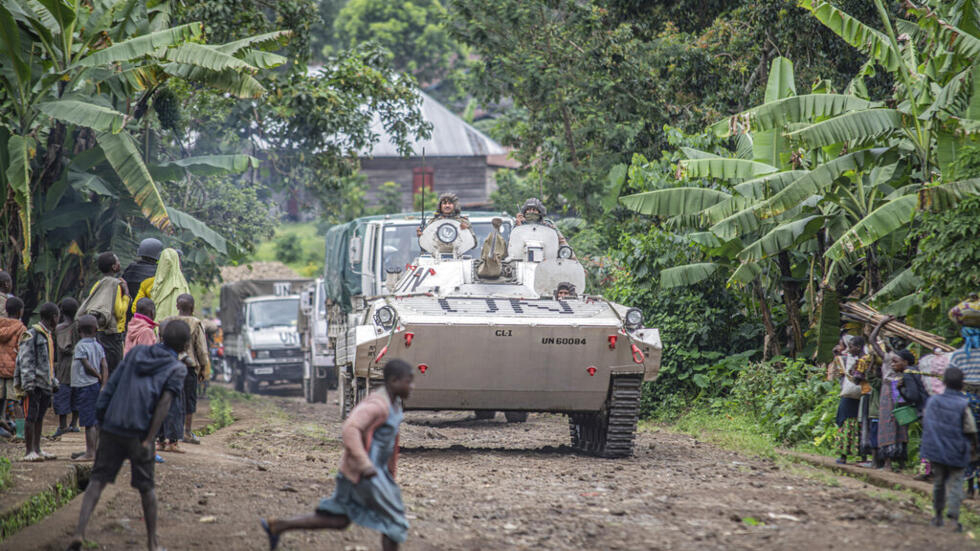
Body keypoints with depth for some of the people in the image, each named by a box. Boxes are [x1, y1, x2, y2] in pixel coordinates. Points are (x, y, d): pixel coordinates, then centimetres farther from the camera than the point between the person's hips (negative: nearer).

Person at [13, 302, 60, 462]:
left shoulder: (48, 335, 20)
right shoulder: (32, 334, -9)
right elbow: (25, 361, -14)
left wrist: (54, 382, 24)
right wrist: (28, 383, -20)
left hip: (45, 384, 9)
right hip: (34, 384, -9)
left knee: (40, 418, 11)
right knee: (31, 417, -8)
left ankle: (37, 449, 15)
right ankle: (28, 451, -8)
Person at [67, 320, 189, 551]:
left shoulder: (136, 353, 13)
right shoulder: (177, 369, 1)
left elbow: (111, 385, 8)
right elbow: (164, 403, -10)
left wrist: (98, 420, 11)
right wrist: (149, 441, -13)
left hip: (111, 428, 3)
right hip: (139, 434, -3)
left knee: (98, 481, 4)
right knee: (146, 487, 12)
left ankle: (80, 531, -13)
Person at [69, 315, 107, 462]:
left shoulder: (80, 346, -11)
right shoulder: (98, 346, 8)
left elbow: (87, 366, -16)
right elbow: (104, 367, 2)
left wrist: (98, 376, 1)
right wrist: (103, 386, -1)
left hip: (85, 387, -8)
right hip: (96, 386, 8)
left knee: (89, 422, -6)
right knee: (94, 421, 12)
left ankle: (90, 453, -5)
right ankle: (91, 451, 19)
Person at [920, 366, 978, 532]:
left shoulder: (933, 401, -3)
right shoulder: (963, 405, -15)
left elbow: (925, 424, 7)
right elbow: (970, 430, -10)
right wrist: (973, 445, 9)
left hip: (936, 449, 4)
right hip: (956, 451, -4)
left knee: (938, 481, 17)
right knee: (955, 483, 2)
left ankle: (938, 515, 25)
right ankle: (953, 515, -13)